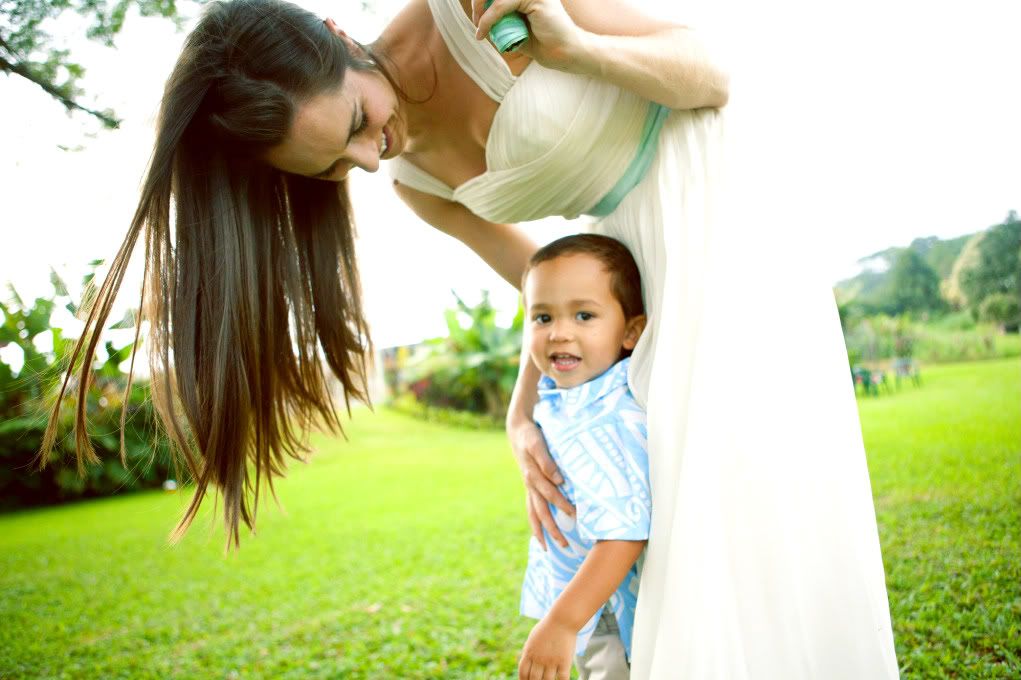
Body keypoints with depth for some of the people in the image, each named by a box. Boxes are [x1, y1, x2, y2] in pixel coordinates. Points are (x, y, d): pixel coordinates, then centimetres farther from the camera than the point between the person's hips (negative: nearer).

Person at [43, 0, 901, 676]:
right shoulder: (417, 181, -1)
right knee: (672, 538, 7)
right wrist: (523, 420, -8)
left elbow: (711, 75, -11)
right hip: (659, 289, 6)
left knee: (760, 532, -8)